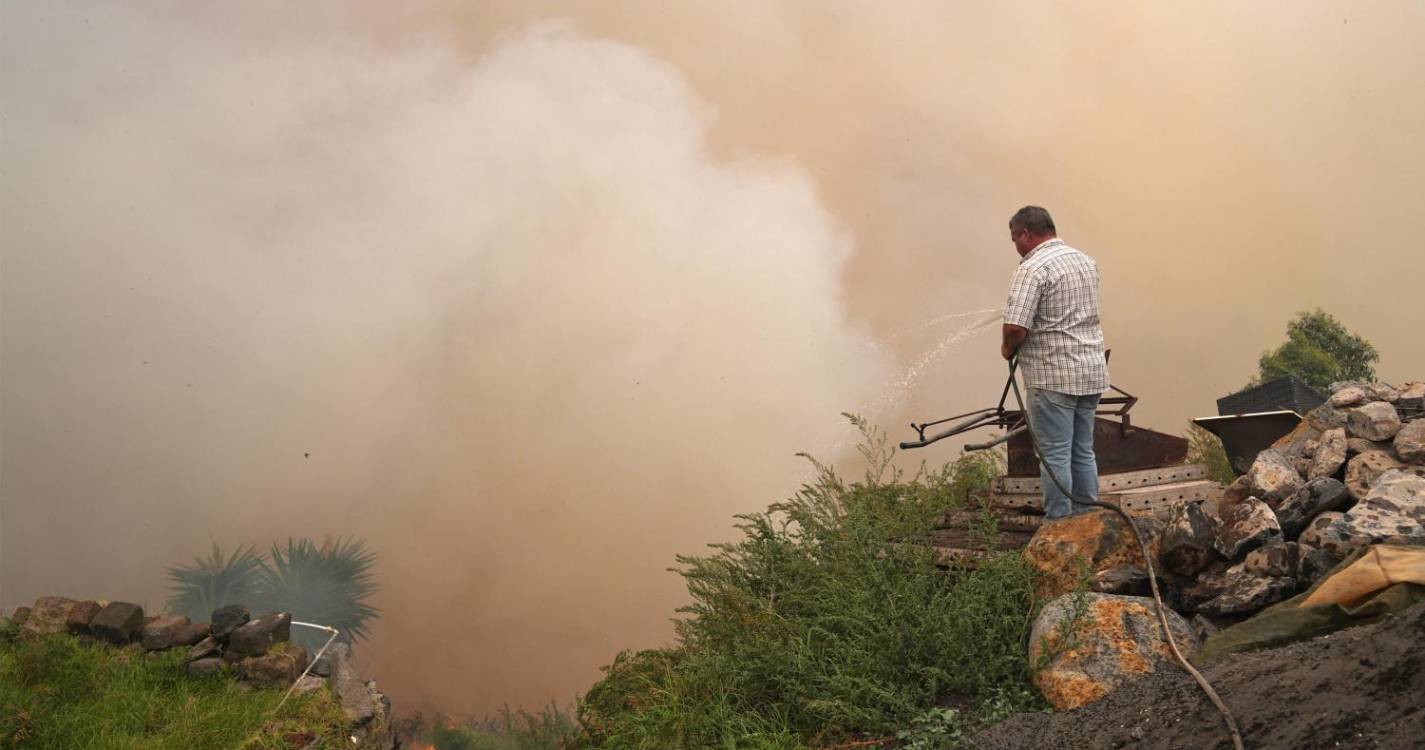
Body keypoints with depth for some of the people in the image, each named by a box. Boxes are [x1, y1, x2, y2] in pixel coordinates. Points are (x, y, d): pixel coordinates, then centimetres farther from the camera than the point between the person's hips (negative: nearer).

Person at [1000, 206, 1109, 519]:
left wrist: (1008, 348, -3)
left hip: (1053, 377, -8)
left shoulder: (1033, 269, -14)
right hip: (1091, 371, 8)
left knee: (1055, 456, -2)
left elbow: (1016, 328, -24)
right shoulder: (1087, 262, 13)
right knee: (1083, 452, 14)